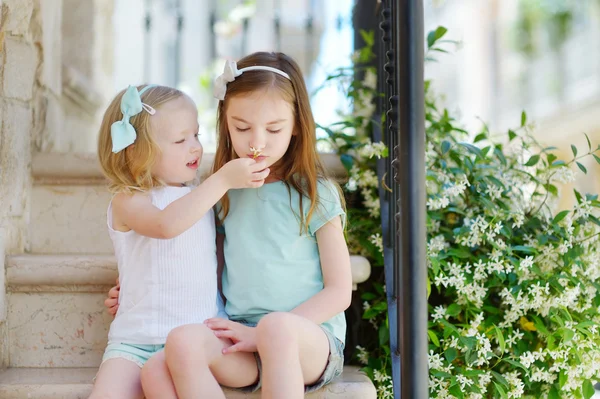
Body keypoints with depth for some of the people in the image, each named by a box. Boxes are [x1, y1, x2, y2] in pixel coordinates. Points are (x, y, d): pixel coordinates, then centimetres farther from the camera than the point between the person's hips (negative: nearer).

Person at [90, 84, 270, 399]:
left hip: (197, 336, 2)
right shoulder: (128, 201, -2)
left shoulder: (200, 197, 16)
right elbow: (166, 224, -25)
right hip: (136, 338, -2)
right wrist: (223, 179, -25)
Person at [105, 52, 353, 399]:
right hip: (240, 339, 4)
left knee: (277, 325, -40)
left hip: (310, 342, -3)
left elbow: (339, 291, 1)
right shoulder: (224, 194, 15)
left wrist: (264, 332, -9)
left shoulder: (315, 196, 3)